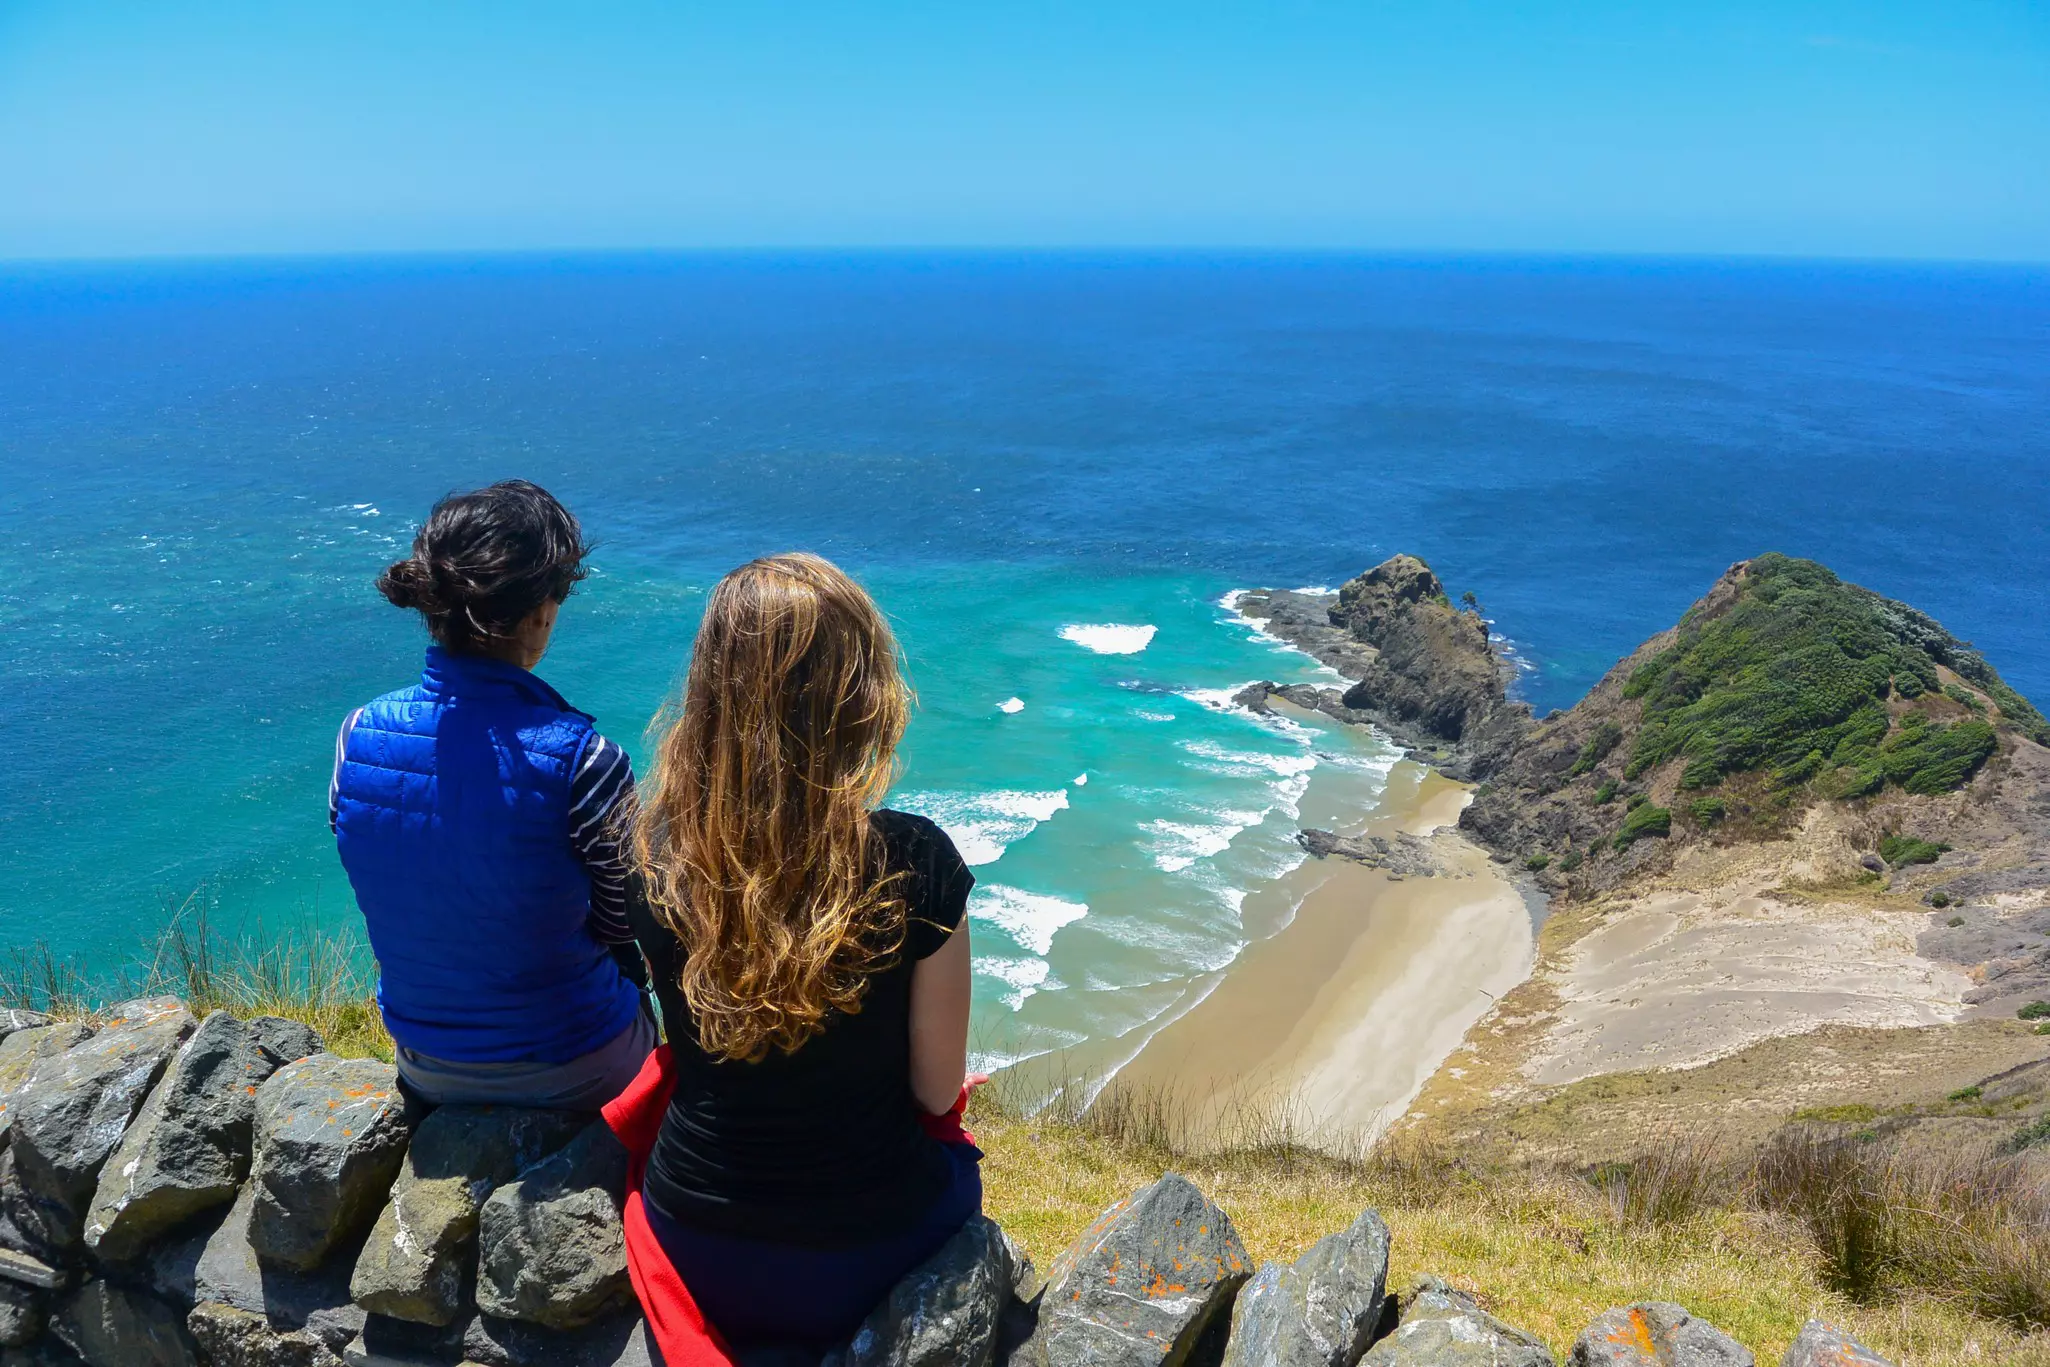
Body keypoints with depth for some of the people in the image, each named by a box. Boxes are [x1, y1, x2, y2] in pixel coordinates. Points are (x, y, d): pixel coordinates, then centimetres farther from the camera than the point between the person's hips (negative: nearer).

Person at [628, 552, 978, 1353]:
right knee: (953, 1165, 32)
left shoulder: (659, 852, -16)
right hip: (859, 1267, -2)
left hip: (697, 1255, 3)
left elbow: (690, 1048, 0)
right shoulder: (914, 865, -25)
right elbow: (937, 1092, -12)